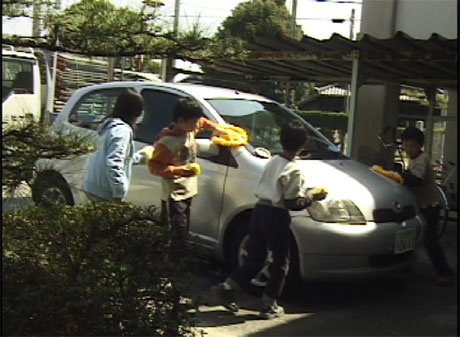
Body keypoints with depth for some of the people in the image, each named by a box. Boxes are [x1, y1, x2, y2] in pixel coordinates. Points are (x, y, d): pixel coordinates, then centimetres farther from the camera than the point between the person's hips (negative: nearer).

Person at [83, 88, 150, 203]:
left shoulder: (110, 125, 12)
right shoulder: (122, 130, -18)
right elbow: (114, 163, -25)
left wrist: (140, 156, 39)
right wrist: (119, 193, -23)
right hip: (104, 190, -10)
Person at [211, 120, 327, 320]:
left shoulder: (272, 162, 9)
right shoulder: (294, 170, -14)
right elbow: (293, 203, -15)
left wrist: (304, 193, 17)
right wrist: (313, 197, 1)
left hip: (259, 210, 7)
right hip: (276, 215, -7)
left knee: (254, 258, 17)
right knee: (280, 262, 9)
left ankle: (226, 288, 13)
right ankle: (269, 305, 14)